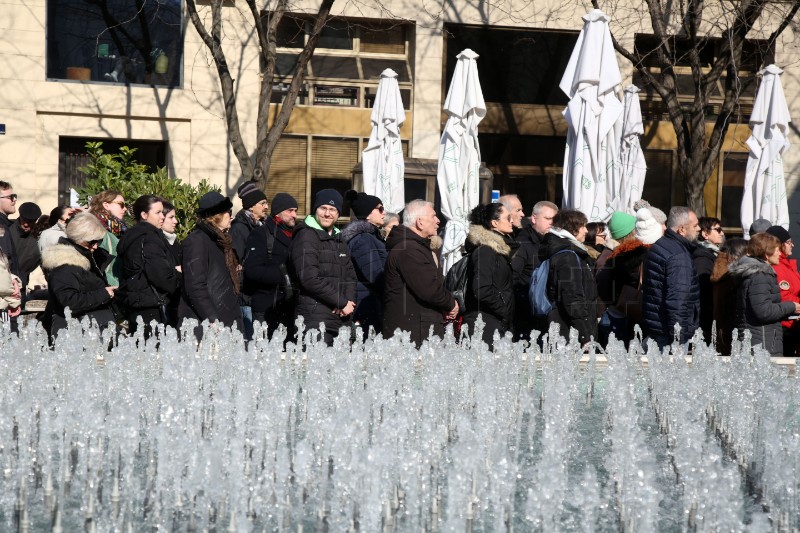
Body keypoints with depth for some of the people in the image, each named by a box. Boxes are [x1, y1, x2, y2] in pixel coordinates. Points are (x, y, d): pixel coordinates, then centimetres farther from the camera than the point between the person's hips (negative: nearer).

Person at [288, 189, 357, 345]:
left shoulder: (339, 239, 22)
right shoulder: (306, 236, -5)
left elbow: (350, 275, 20)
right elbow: (310, 278, -14)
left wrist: (349, 301, -1)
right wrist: (341, 303, -11)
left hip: (342, 317, 8)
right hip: (315, 317, -8)